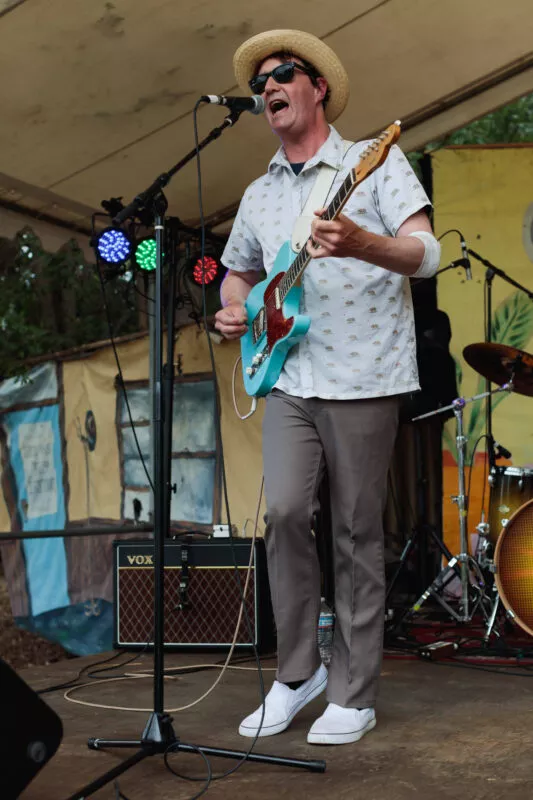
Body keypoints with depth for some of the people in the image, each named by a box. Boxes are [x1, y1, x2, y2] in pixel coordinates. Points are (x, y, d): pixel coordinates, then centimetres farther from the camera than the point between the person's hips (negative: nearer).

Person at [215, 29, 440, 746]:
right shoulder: (259, 195, 18)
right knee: (284, 511, -9)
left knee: (357, 534, -1)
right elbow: (238, 272, 31)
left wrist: (360, 243, -26)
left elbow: (427, 256, -7)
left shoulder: (376, 161, 3)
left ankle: (352, 693, 10)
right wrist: (235, 310, 7)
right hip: (288, 377, 4)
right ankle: (297, 671, 8)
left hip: (363, 377, -4)